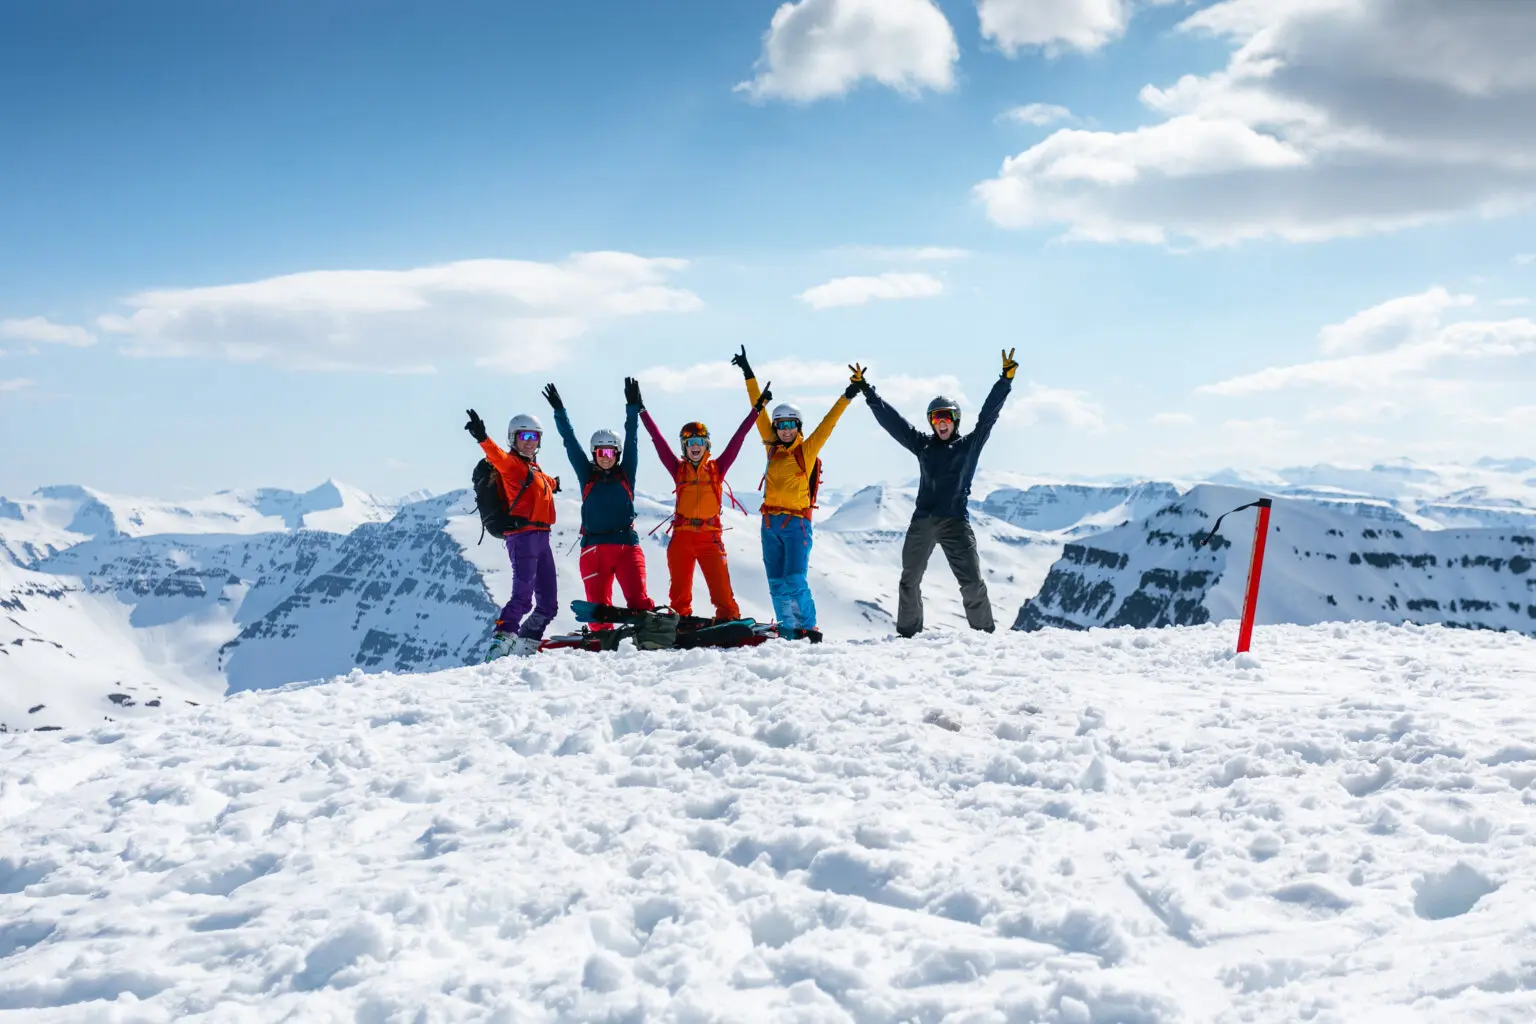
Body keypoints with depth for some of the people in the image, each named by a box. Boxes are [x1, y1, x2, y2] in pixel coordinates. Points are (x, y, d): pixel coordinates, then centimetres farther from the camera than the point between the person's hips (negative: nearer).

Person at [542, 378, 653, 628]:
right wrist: (559, 412, 5)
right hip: (594, 548, 1)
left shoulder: (625, 475, 10)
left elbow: (631, 441, 5)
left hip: (626, 544, -1)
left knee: (638, 600, -13)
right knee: (598, 603, 0)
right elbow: (570, 443, 9)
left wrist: (633, 407, -1)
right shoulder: (587, 476, 11)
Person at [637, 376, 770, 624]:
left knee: (721, 589, -8)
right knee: (680, 591, 4)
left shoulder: (717, 468, 7)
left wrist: (756, 409, 3)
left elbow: (737, 439, 5)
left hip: (710, 537, -1)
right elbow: (658, 439, 6)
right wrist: (641, 410, 5)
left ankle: (729, 621, -5)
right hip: (682, 536, 1)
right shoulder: (678, 469, 8)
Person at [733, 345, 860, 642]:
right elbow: (759, 411, 13)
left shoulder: (807, 450, 0)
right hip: (770, 523, 5)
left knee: (795, 581, -13)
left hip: (796, 523, -5)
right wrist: (748, 375, 16)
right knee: (777, 584, 5)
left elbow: (827, 423, -5)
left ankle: (809, 629, -3)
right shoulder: (773, 448, 9)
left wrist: (848, 395, -13)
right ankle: (788, 634, 10)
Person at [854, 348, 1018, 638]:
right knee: (910, 580, 6)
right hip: (922, 522, 3)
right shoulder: (923, 445, 16)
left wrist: (1006, 380, -4)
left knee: (972, 581, -9)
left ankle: (984, 632, 0)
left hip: (956, 521, -3)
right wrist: (867, 391, 17)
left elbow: (988, 415, 3)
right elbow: (891, 419, 17)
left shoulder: (969, 445, 9)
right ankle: (908, 632, 17)